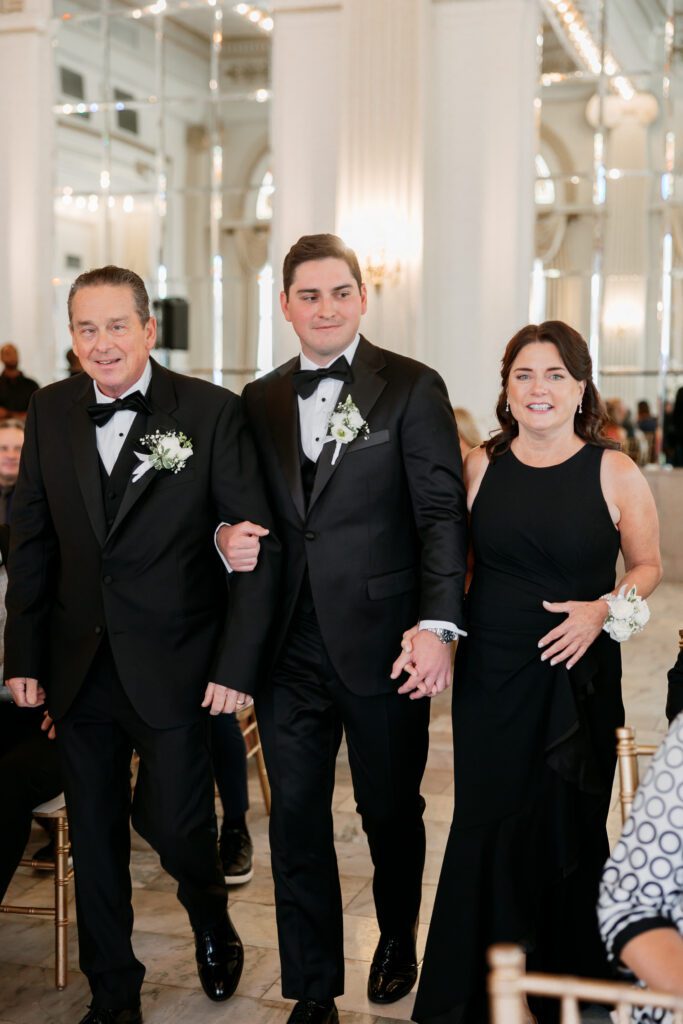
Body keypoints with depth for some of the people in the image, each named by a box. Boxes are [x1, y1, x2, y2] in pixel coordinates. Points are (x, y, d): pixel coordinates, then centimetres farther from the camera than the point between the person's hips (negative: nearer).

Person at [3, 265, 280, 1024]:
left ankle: (211, 920, 37)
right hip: (79, 666, 4)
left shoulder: (212, 411, -9)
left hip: (173, 666, -3)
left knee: (173, 823, 1)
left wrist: (237, 663, -12)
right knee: (94, 836, 13)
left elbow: (256, 543, -9)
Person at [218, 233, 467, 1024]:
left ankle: (398, 942, 41)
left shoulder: (412, 388, -3)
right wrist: (228, 537, -7)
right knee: (296, 817, 8)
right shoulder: (260, 401, 10)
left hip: (381, 640, -3)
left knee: (391, 809, 14)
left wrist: (437, 624, -19)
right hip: (290, 646, 3)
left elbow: (441, 511, -9)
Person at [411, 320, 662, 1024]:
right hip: (491, 674, 2)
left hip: (578, 676, -1)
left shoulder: (615, 474, -4)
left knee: (567, 826, 6)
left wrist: (604, 609, -13)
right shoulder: (481, 465, 2)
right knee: (487, 825, 7)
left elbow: (647, 564, 4)